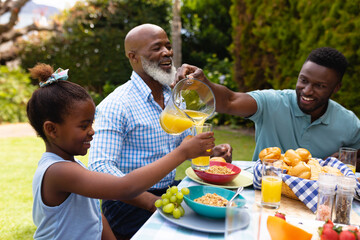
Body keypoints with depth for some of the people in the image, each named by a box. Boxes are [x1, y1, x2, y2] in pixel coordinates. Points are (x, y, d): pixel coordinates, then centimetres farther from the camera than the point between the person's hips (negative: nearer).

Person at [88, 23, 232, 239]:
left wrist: (212, 151, 0)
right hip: (129, 202, -7)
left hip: (170, 190, 7)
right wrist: (153, 202, -32)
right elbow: (100, 167, -23)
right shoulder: (115, 106, -15)